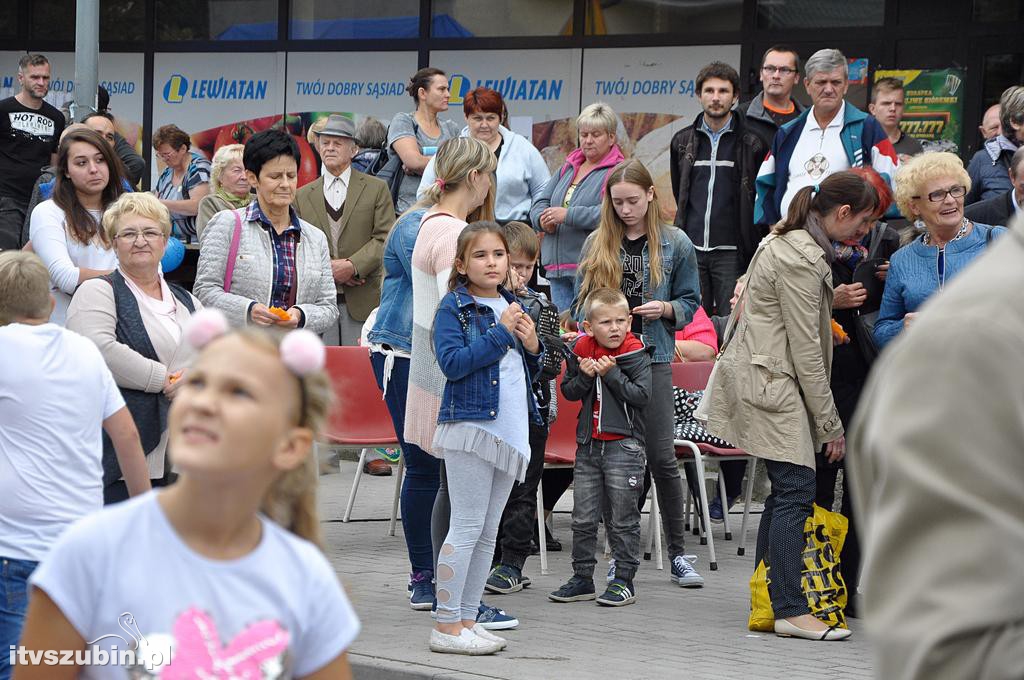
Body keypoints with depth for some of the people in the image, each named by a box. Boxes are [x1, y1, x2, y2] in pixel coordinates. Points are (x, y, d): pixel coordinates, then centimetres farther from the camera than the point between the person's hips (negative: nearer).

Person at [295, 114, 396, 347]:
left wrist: (353, 265, -15)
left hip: (362, 299, -2)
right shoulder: (303, 196, 14)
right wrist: (326, 268, -10)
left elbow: (384, 238, -2)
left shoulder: (376, 189, 8)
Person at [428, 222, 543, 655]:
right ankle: (446, 625, -4)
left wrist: (532, 347, 0)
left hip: (510, 431, 7)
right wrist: (500, 332, -18)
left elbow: (529, 372, 22)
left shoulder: (512, 306, 14)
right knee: (467, 526, -8)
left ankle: (467, 618, 16)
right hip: (470, 424, -7)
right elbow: (451, 363, -19)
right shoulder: (454, 306, -6)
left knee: (488, 532, 10)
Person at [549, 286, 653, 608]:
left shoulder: (636, 355, -8)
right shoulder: (581, 351, 5)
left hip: (624, 445, -5)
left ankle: (624, 580, 9)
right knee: (583, 518, 9)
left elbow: (642, 395, -15)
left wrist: (612, 374, -19)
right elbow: (568, 391, 9)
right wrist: (585, 376, -10)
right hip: (589, 444, 5)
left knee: (622, 519, 2)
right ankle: (582, 578, 19)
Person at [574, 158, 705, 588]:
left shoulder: (675, 243, 3)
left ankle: (678, 553, 6)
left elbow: (690, 302, 8)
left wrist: (665, 308, -12)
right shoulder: (597, 243, 8)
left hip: (652, 359, -2)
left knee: (661, 457, -3)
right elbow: (580, 300, 13)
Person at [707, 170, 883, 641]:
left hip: (763, 374, 10)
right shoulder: (801, 261, -18)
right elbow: (806, 351, -18)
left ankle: (765, 599, 14)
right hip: (771, 384, -10)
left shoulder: (790, 242, 13)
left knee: (784, 489, 10)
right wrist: (832, 425, -13)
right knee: (796, 489, -13)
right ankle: (791, 610, -16)